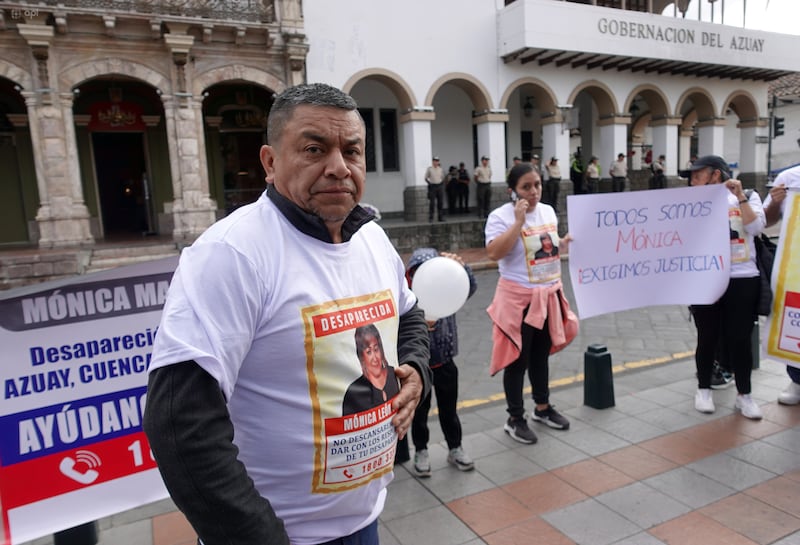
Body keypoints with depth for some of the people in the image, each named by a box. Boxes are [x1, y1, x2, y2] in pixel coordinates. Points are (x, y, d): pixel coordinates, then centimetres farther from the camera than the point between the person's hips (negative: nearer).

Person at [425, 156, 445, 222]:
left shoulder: (440, 169, 9)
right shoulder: (429, 169, -1)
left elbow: (443, 178, 18)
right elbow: (426, 178, 4)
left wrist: (442, 185, 6)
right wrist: (429, 183, -9)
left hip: (440, 186, 3)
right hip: (432, 186, -3)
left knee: (440, 202, 4)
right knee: (432, 203, -5)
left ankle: (441, 217, 11)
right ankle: (430, 217, 1)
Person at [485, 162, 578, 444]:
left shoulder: (548, 211, 7)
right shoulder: (501, 216, -15)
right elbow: (494, 253, -28)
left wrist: (566, 243, -1)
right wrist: (518, 221, -28)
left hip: (549, 295, 7)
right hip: (519, 298, -6)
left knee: (541, 355, 20)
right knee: (518, 359, 3)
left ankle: (543, 407, 38)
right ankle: (515, 419, 18)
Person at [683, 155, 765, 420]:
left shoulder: (748, 196, 7)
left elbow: (756, 228, -9)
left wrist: (740, 196, -12)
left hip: (743, 279, 0)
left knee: (740, 339, 2)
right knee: (708, 338, 7)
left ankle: (744, 395, 18)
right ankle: (704, 389, 24)